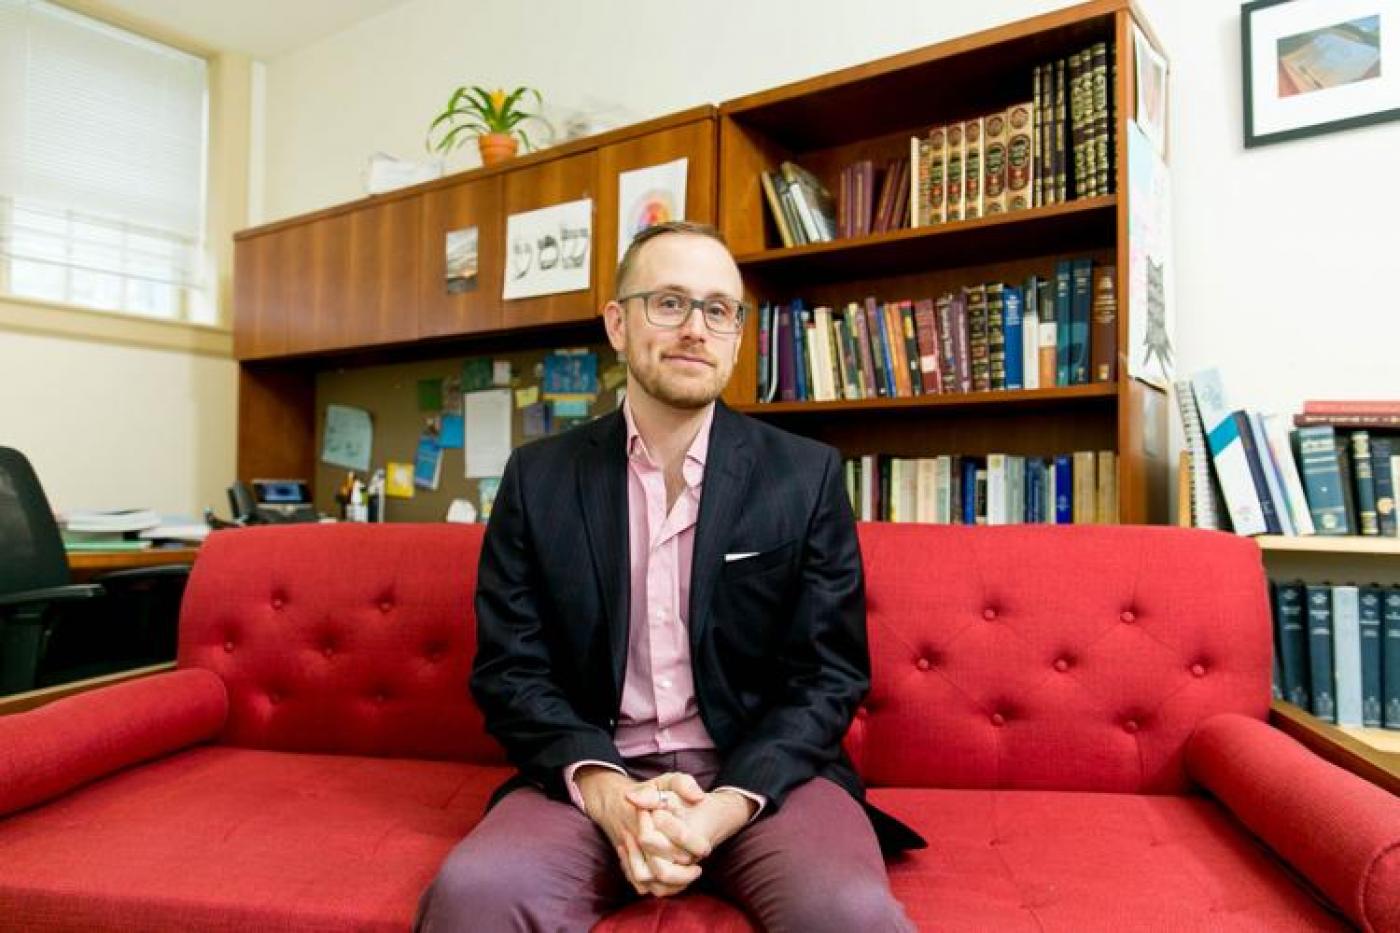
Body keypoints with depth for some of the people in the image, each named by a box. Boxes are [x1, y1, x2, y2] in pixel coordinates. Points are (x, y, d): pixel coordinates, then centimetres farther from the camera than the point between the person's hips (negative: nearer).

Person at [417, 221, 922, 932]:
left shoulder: (808, 476, 0)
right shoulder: (538, 478, 2)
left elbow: (830, 673, -1)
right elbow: (509, 669, 1)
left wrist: (727, 805, -16)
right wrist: (606, 791, -16)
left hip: (763, 774, 0)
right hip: (595, 776, 1)